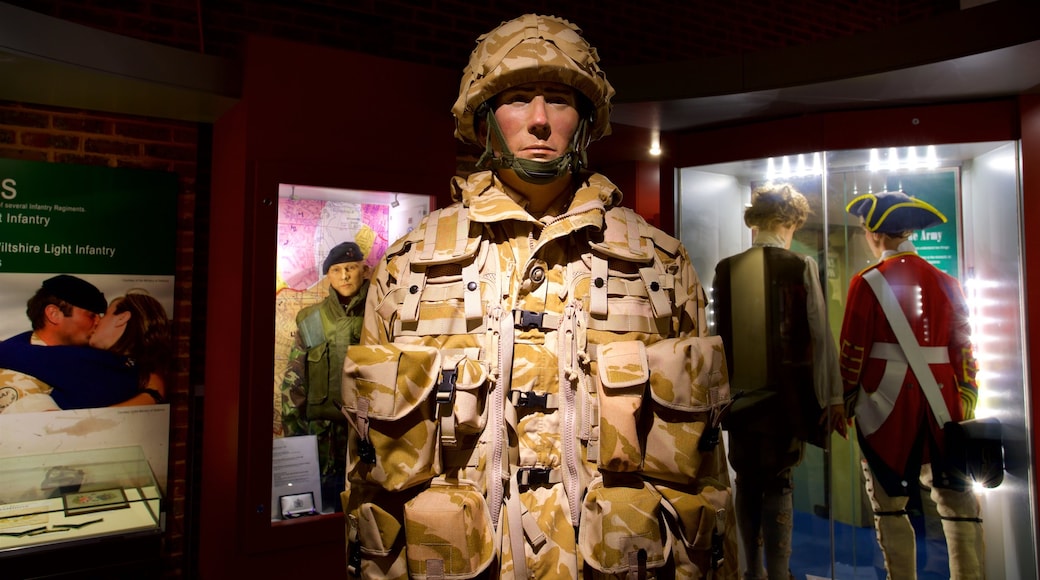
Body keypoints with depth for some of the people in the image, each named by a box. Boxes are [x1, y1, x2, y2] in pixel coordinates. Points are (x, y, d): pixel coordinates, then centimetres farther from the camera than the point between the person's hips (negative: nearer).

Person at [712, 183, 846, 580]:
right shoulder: (801, 266, -7)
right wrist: (834, 395, 2)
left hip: (740, 392, 3)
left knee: (747, 482, 14)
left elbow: (720, 332, 5)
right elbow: (820, 335, -6)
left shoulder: (726, 269, 1)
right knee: (778, 484, 6)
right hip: (784, 393, -3)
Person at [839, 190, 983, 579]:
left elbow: (853, 351, -8)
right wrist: (967, 402, 13)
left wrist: (844, 401, 2)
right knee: (957, 499, 14)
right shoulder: (945, 282, 6)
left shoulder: (868, 282, -7)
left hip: (887, 402, -4)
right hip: (941, 402, 4)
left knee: (890, 503, 7)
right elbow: (964, 349, 6)